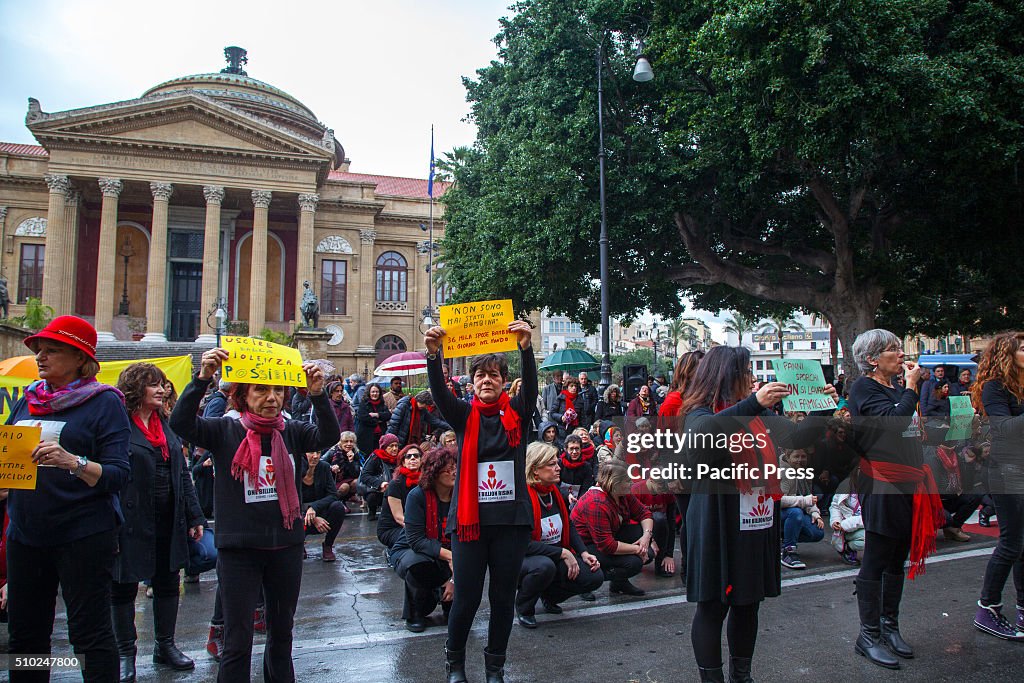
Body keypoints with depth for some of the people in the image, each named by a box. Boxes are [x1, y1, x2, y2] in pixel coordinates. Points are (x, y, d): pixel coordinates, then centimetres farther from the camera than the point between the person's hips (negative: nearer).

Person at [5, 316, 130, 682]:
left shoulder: (104, 402, -6)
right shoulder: (26, 402, 12)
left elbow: (118, 475, -13)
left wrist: (73, 462, -28)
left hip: (83, 535, -6)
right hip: (25, 534, 6)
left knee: (90, 633, 2)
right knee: (24, 631, 17)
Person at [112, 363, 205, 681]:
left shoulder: (166, 425, 11)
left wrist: (194, 516, 10)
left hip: (169, 521, 6)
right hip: (131, 521, -6)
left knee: (168, 583, 14)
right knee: (124, 587, 9)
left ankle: (165, 646, 29)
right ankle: (126, 654, 25)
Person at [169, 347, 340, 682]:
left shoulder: (292, 432, 0)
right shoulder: (224, 431, -4)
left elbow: (329, 436, -16)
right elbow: (180, 423, -19)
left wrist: (318, 394, -30)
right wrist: (203, 378, -31)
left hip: (286, 545, 3)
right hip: (239, 549, -3)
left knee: (282, 633, 19)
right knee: (238, 642, 4)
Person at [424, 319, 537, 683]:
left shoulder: (516, 413, 3)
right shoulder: (464, 415, 3)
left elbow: (531, 384, -14)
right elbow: (439, 392, -14)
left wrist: (526, 347, -32)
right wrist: (433, 353, -32)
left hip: (511, 517, 1)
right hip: (470, 517, -1)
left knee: (504, 597, 11)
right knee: (466, 597, 4)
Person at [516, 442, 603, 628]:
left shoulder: (556, 492, 4)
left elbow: (569, 527, 14)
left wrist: (584, 553, -2)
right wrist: (563, 553, -23)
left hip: (558, 558, 7)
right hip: (526, 558, -7)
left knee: (595, 576, -13)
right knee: (545, 566, -39)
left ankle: (549, 595, 15)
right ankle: (523, 608, -6)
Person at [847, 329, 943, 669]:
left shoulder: (896, 389, 16)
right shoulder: (864, 388, -9)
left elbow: (911, 433, 22)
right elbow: (893, 420, -23)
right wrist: (912, 386, -12)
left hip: (908, 484, 8)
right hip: (882, 486, -8)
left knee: (898, 560, 15)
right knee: (876, 561, -1)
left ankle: (890, 626, 27)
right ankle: (868, 636, 8)